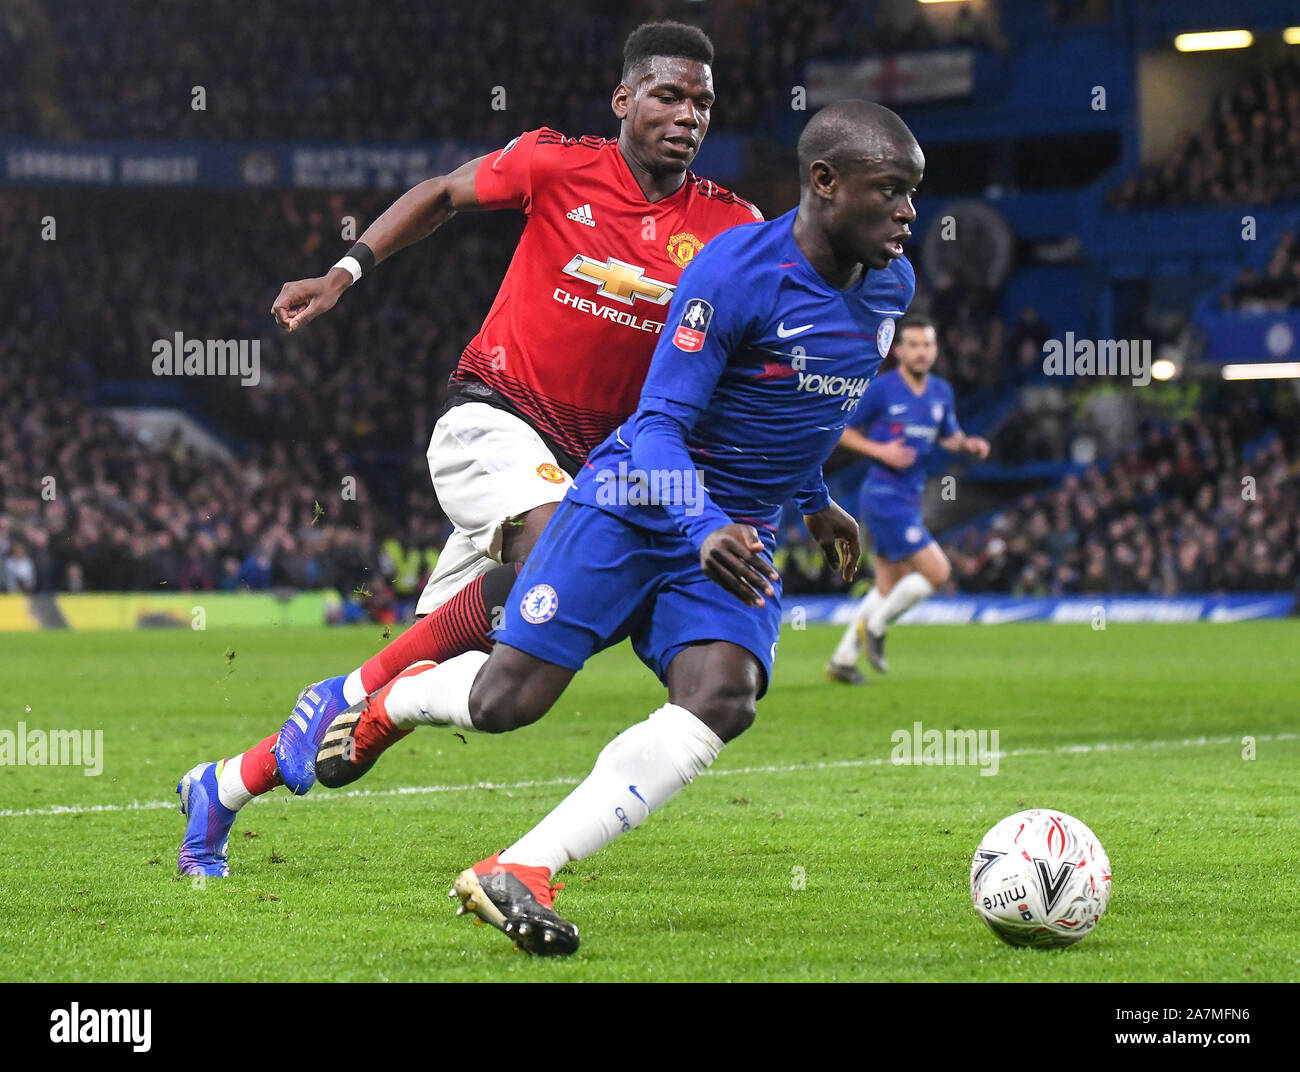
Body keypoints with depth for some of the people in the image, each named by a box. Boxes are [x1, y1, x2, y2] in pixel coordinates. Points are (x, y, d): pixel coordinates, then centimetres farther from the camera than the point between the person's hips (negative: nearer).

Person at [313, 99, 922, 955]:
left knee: (724, 697, -24)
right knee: (507, 699, -9)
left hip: (741, 541, 5)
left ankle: (518, 874, -26)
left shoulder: (892, 286, 4)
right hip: (638, 503, -5)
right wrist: (702, 530, -37)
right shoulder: (735, 270, -20)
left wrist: (814, 500, 32)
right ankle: (394, 697, 30)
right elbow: (660, 423, -21)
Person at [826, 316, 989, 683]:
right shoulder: (881, 390, -9)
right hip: (885, 497, -8)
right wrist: (880, 450, -17)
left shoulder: (941, 392, 9)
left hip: (910, 499, 8)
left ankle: (842, 660, 20)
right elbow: (842, 430, -2)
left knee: (889, 588, 13)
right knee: (937, 572, -12)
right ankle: (875, 627, 4)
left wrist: (968, 444, -1)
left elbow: (949, 436, 22)